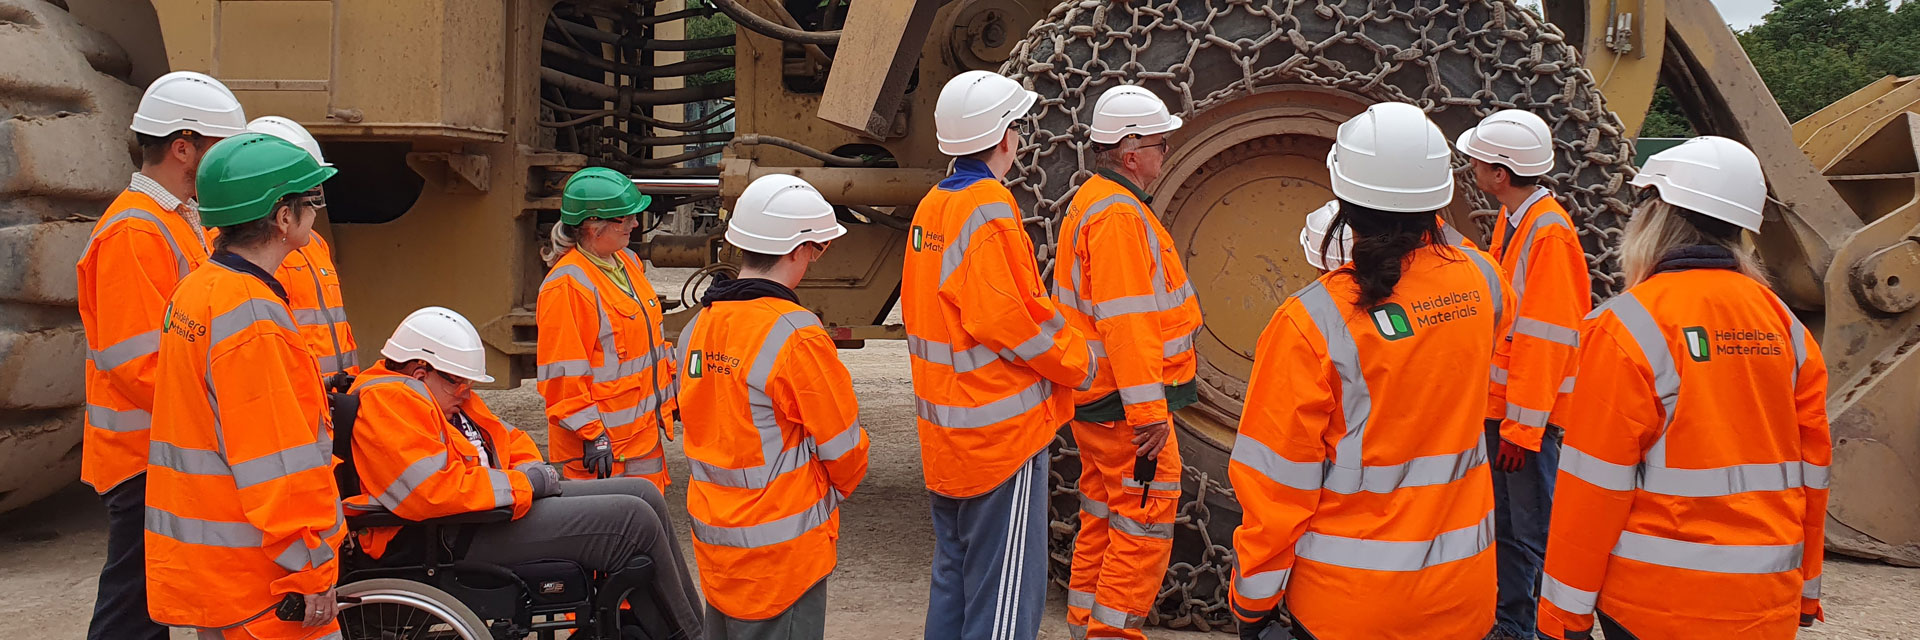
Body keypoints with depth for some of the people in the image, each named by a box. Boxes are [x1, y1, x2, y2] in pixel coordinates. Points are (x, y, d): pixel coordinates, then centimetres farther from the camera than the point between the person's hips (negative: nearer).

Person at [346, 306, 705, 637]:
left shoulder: (445, 394, 20)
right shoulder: (388, 402, -15)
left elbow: (510, 439, 28)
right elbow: (432, 491, -28)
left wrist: (533, 473, 4)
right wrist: (521, 484, -17)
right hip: (459, 539, -11)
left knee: (645, 494, 4)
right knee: (635, 520, -17)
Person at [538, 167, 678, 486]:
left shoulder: (628, 262, 11)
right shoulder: (567, 287, -18)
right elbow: (564, 375, -19)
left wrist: (670, 396, 22)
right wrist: (592, 435, -19)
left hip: (645, 433, 9)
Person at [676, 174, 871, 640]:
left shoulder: (698, 326, 3)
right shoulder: (797, 337, -19)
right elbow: (842, 444, -11)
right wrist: (840, 488, 10)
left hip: (712, 536, 7)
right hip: (780, 546, -7)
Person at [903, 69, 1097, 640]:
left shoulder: (931, 206, 9)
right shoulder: (988, 208, -18)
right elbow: (1006, 317, -23)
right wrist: (1078, 365, -8)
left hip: (945, 436, 9)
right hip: (1001, 428, -9)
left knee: (953, 573, 19)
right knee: (1004, 593, -1)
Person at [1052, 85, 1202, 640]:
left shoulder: (1092, 200, 15)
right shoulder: (1119, 214, -18)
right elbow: (1126, 321, -24)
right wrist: (1149, 412, -24)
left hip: (1096, 400, 11)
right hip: (1126, 404, -11)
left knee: (1103, 516, 17)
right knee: (1145, 520, -4)